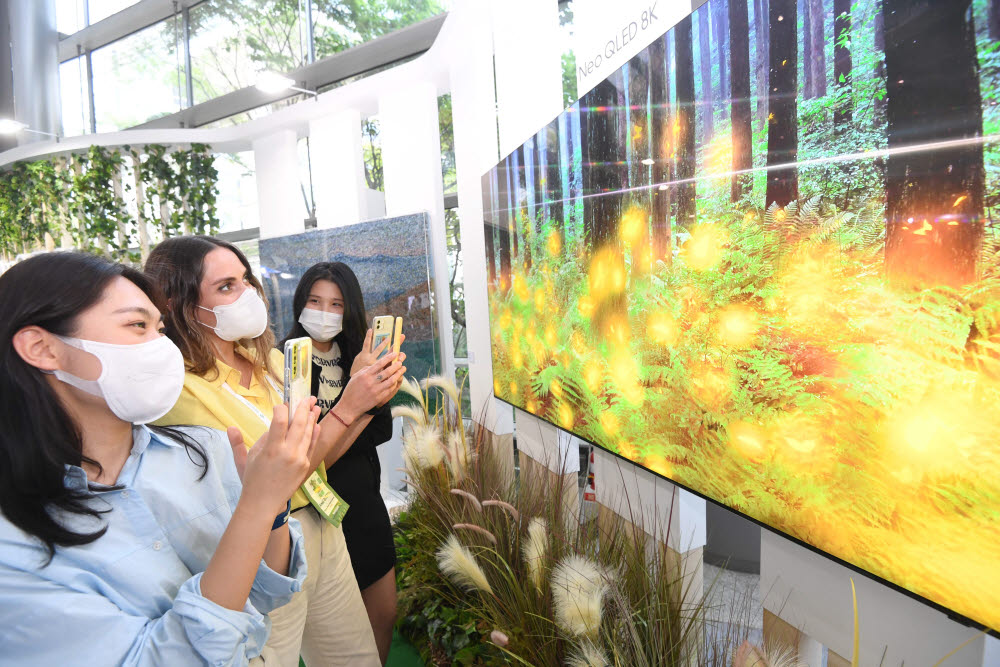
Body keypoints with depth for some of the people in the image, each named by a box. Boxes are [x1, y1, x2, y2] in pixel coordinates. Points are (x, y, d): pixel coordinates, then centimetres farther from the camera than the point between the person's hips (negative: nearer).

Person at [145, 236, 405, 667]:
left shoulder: (269, 359, 1)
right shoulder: (181, 389, -19)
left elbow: (320, 457, 4)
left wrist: (370, 399, -11)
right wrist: (344, 410, -25)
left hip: (322, 527, 7)